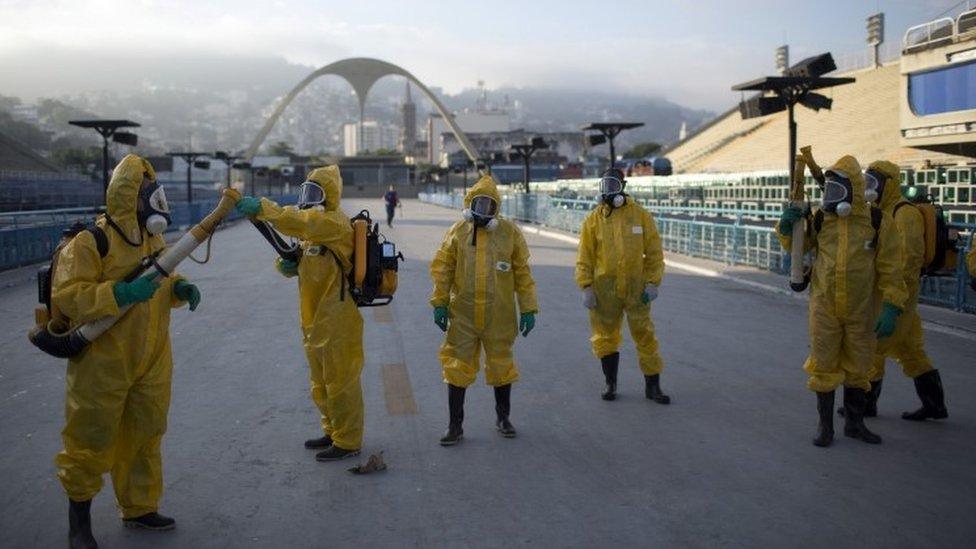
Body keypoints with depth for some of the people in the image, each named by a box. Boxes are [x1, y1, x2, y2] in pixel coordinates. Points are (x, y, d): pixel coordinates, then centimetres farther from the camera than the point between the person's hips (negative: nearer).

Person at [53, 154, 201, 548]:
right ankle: (79, 515, 25)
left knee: (144, 438, 15)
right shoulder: (91, 242, -16)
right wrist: (120, 294, -31)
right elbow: (65, 296, -21)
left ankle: (139, 508, 30)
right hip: (102, 364, -7)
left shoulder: (154, 240, 8)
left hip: (151, 363, 7)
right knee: (92, 441, 5)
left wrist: (181, 289, -2)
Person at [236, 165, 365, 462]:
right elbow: (300, 263, 17)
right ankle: (333, 432, 34)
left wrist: (262, 207, -38)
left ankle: (347, 442, 9)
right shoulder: (314, 229, 17)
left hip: (337, 321, -10)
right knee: (321, 382, 19)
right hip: (315, 321, 10)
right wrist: (288, 264, -6)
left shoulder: (335, 223, -14)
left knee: (340, 382, -1)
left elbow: (299, 223, -33)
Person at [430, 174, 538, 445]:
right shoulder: (457, 232, 1)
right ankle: (455, 426, 14)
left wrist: (528, 309, 0)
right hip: (463, 314, 1)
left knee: (501, 365, 13)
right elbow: (442, 269, 4)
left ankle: (503, 417, 32)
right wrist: (440, 303, -1)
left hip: (499, 316, 0)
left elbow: (523, 273, 1)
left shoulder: (510, 232, -2)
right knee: (458, 367, 3)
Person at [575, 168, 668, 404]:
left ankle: (652, 386, 15)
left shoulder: (640, 215, 0)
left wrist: (653, 283, -4)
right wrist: (586, 287, -5)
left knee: (645, 336, 4)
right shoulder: (593, 220, 1)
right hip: (604, 289, 1)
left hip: (636, 288, 0)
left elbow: (654, 252, 2)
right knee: (606, 337, 9)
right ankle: (610, 383, 25)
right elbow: (584, 258, 1)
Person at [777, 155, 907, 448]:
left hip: (862, 311, -1)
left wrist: (890, 309, -12)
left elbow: (891, 270, -7)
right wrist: (787, 225, -6)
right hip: (824, 308, 1)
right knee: (824, 366, 5)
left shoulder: (878, 221, -7)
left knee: (857, 367, 14)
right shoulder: (821, 219, 0)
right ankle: (825, 425, 19)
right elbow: (795, 245, 15)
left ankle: (854, 423, 30)